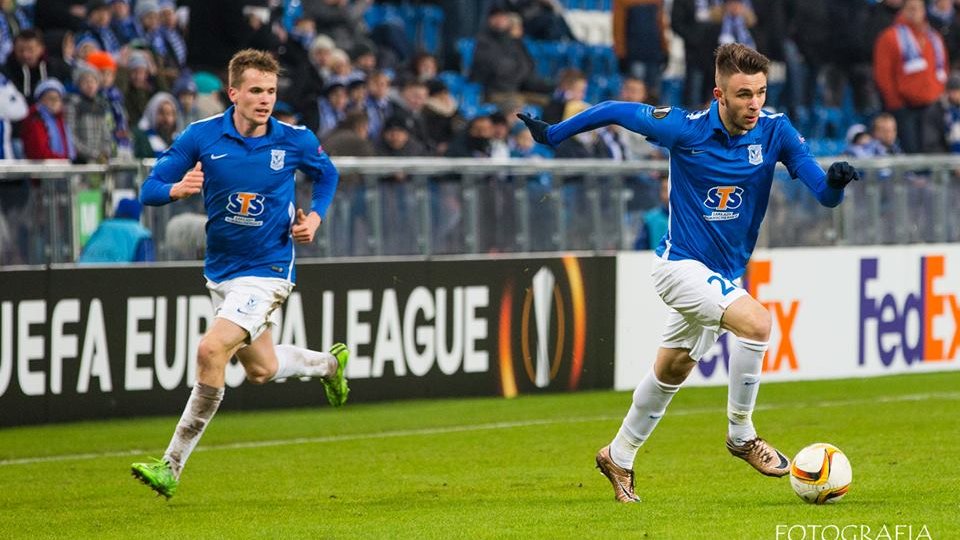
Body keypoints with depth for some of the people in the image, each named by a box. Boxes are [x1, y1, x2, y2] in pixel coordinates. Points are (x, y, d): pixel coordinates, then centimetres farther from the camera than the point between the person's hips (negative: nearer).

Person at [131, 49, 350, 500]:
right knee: (260, 369, 19)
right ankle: (329, 363, 52)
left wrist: (315, 216, -4)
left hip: (267, 271, -4)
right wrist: (176, 189, -29)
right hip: (221, 271, 4)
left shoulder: (295, 141, -9)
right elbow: (150, 189, -6)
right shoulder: (201, 137, -8)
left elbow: (327, 174, 13)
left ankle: (172, 466, -15)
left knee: (211, 350, -22)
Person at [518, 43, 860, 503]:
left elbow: (824, 195, -12)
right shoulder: (686, 129, -18)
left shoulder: (774, 131, -9)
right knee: (756, 323, -28)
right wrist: (552, 134, -1)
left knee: (672, 371, 18)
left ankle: (619, 457, 38)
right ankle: (741, 434, -12)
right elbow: (614, 111, -4)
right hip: (681, 263, -5)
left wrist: (835, 181, -35)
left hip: (725, 274, 5)